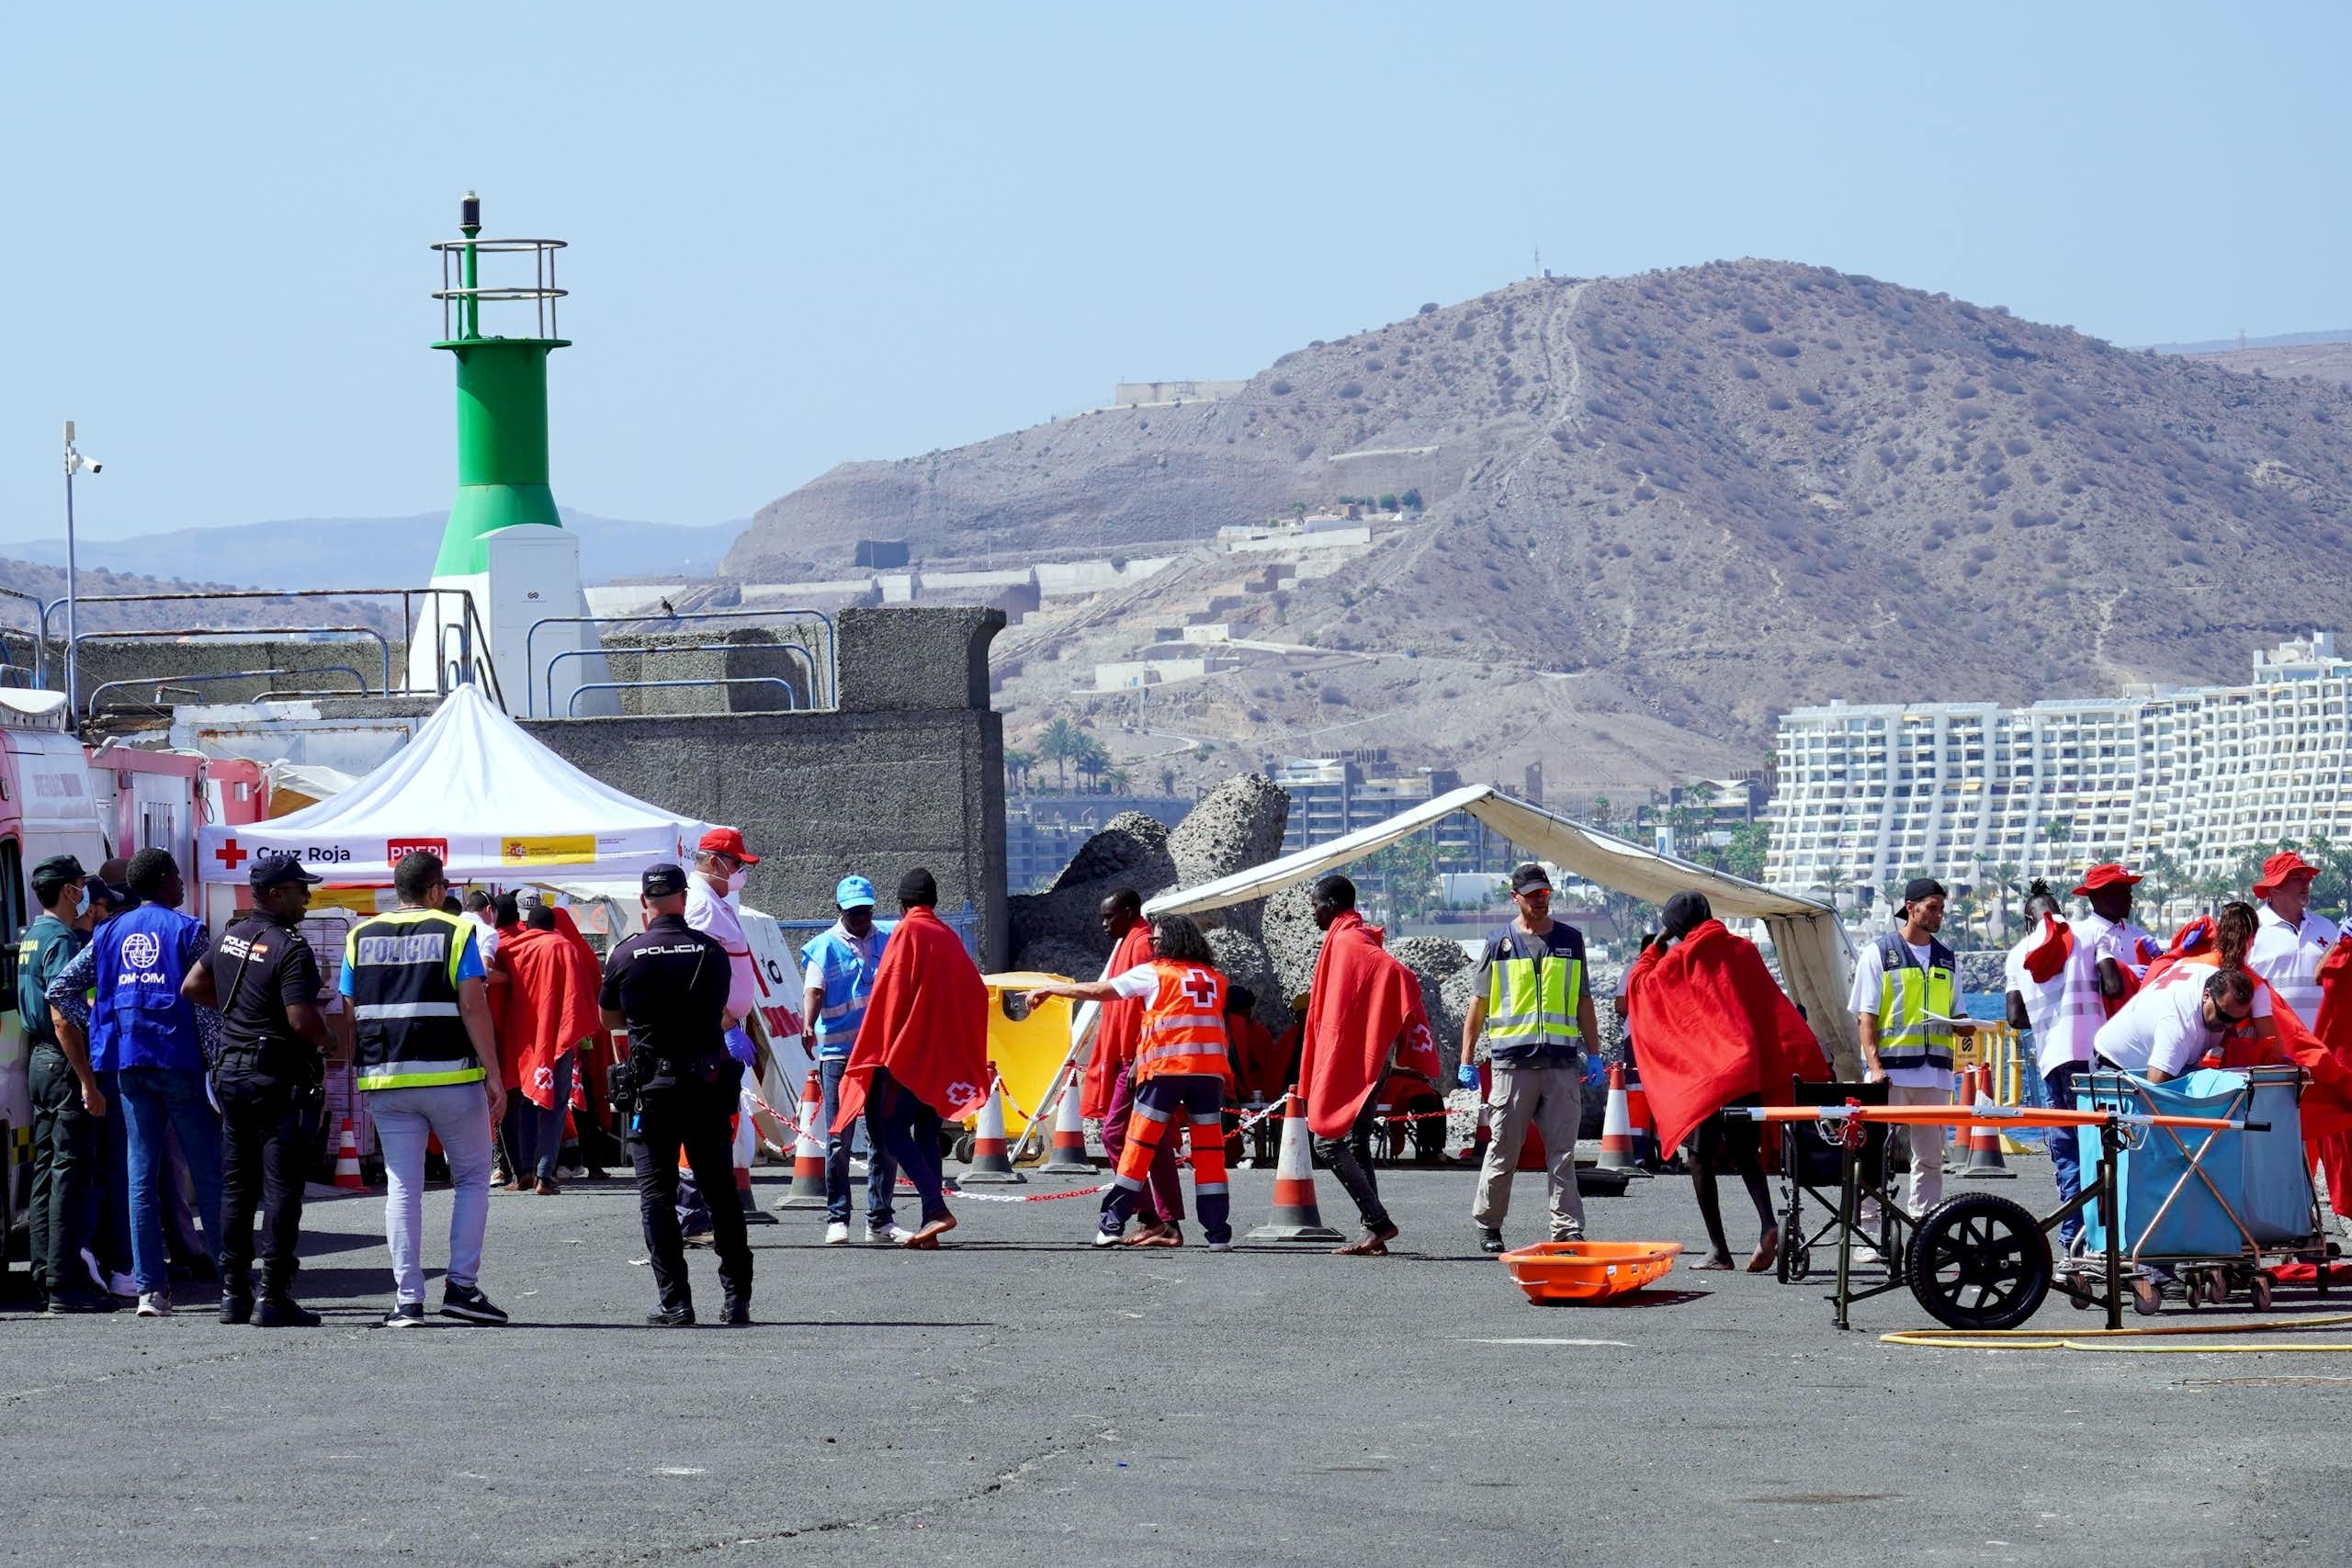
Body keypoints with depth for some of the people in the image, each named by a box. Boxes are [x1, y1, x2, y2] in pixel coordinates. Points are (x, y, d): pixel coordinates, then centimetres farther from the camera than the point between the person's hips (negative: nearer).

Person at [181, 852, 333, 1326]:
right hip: (280, 1077, -8)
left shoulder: (232, 936, 8)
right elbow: (303, 1021, -24)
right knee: (281, 1189, -4)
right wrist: (328, 1039, -4)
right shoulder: (290, 947, -17)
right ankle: (274, 1296, -6)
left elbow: (192, 987, 19)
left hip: (231, 1070, 8)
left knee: (236, 1186, 12)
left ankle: (233, 1292, 15)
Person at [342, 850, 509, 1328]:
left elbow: (350, 1016, 9)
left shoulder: (360, 938, 9)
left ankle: (407, 1299, 0)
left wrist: (360, 1075, 17)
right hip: (450, 1075, -3)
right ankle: (461, 1285, 1)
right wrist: (493, 1074, -7)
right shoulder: (454, 932, -3)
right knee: (472, 1178, 10)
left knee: (401, 1187, 5)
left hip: (385, 1080, 3)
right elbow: (473, 1006, -9)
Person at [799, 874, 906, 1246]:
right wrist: (808, 1026, -29)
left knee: (883, 1138, 5)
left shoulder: (888, 941, 11)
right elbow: (814, 991, -11)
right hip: (837, 1052, -3)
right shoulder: (825, 946, 2)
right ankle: (837, 1218, 0)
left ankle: (881, 1220, 10)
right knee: (838, 1139, -3)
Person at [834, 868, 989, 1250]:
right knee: (927, 1135, 10)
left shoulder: (908, 932, -6)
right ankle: (930, 1224, 3)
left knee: (893, 1131, -7)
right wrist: (968, 1055, 19)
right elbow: (975, 992, 15)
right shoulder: (949, 937, 13)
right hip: (946, 1057, 7)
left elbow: (892, 990, -12)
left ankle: (937, 1208, -23)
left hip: (910, 1050, -7)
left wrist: (884, 1048, -8)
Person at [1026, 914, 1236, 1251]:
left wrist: (1050, 989, 17)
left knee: (1139, 1145, 1)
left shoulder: (1154, 973, 5)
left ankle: (1110, 1226, 1)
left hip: (1165, 1068, -3)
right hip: (1211, 1070, 3)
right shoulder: (1215, 979, 17)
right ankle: (1219, 1233, 0)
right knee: (1209, 1149, 4)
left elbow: (1098, 991, 7)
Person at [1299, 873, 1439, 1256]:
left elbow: (1395, 974, -28)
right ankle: (1372, 1232, 8)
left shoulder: (1347, 941, -14)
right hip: (1361, 1065, 10)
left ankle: (1378, 1222, -13)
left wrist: (1404, 1030, -25)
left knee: (1327, 1141, -9)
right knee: (1352, 1144, 10)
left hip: (1347, 1064, -10)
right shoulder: (1350, 939, 18)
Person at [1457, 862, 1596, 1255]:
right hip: (1512, 1062, -1)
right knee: (1503, 1150, 2)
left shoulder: (1570, 940, 13)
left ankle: (1567, 1229, -3)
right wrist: (1466, 1060, 6)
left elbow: (1583, 1001, 18)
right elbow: (1478, 1004, 10)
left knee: (1562, 1152, -2)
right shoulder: (1499, 943, 7)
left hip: (1561, 1061, 2)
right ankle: (1487, 1223, 16)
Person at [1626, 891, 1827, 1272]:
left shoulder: (1679, 958, -1)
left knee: (1703, 1155, 4)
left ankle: (1718, 1249, -2)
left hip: (1703, 1071, -4)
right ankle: (1768, 1223, -13)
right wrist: (1809, 1063, 9)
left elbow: (1638, 984, 12)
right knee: (1745, 1152, 13)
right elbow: (1777, 1007, 8)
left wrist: (1655, 945, 20)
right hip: (1749, 1068, 4)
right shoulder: (1743, 951, 9)